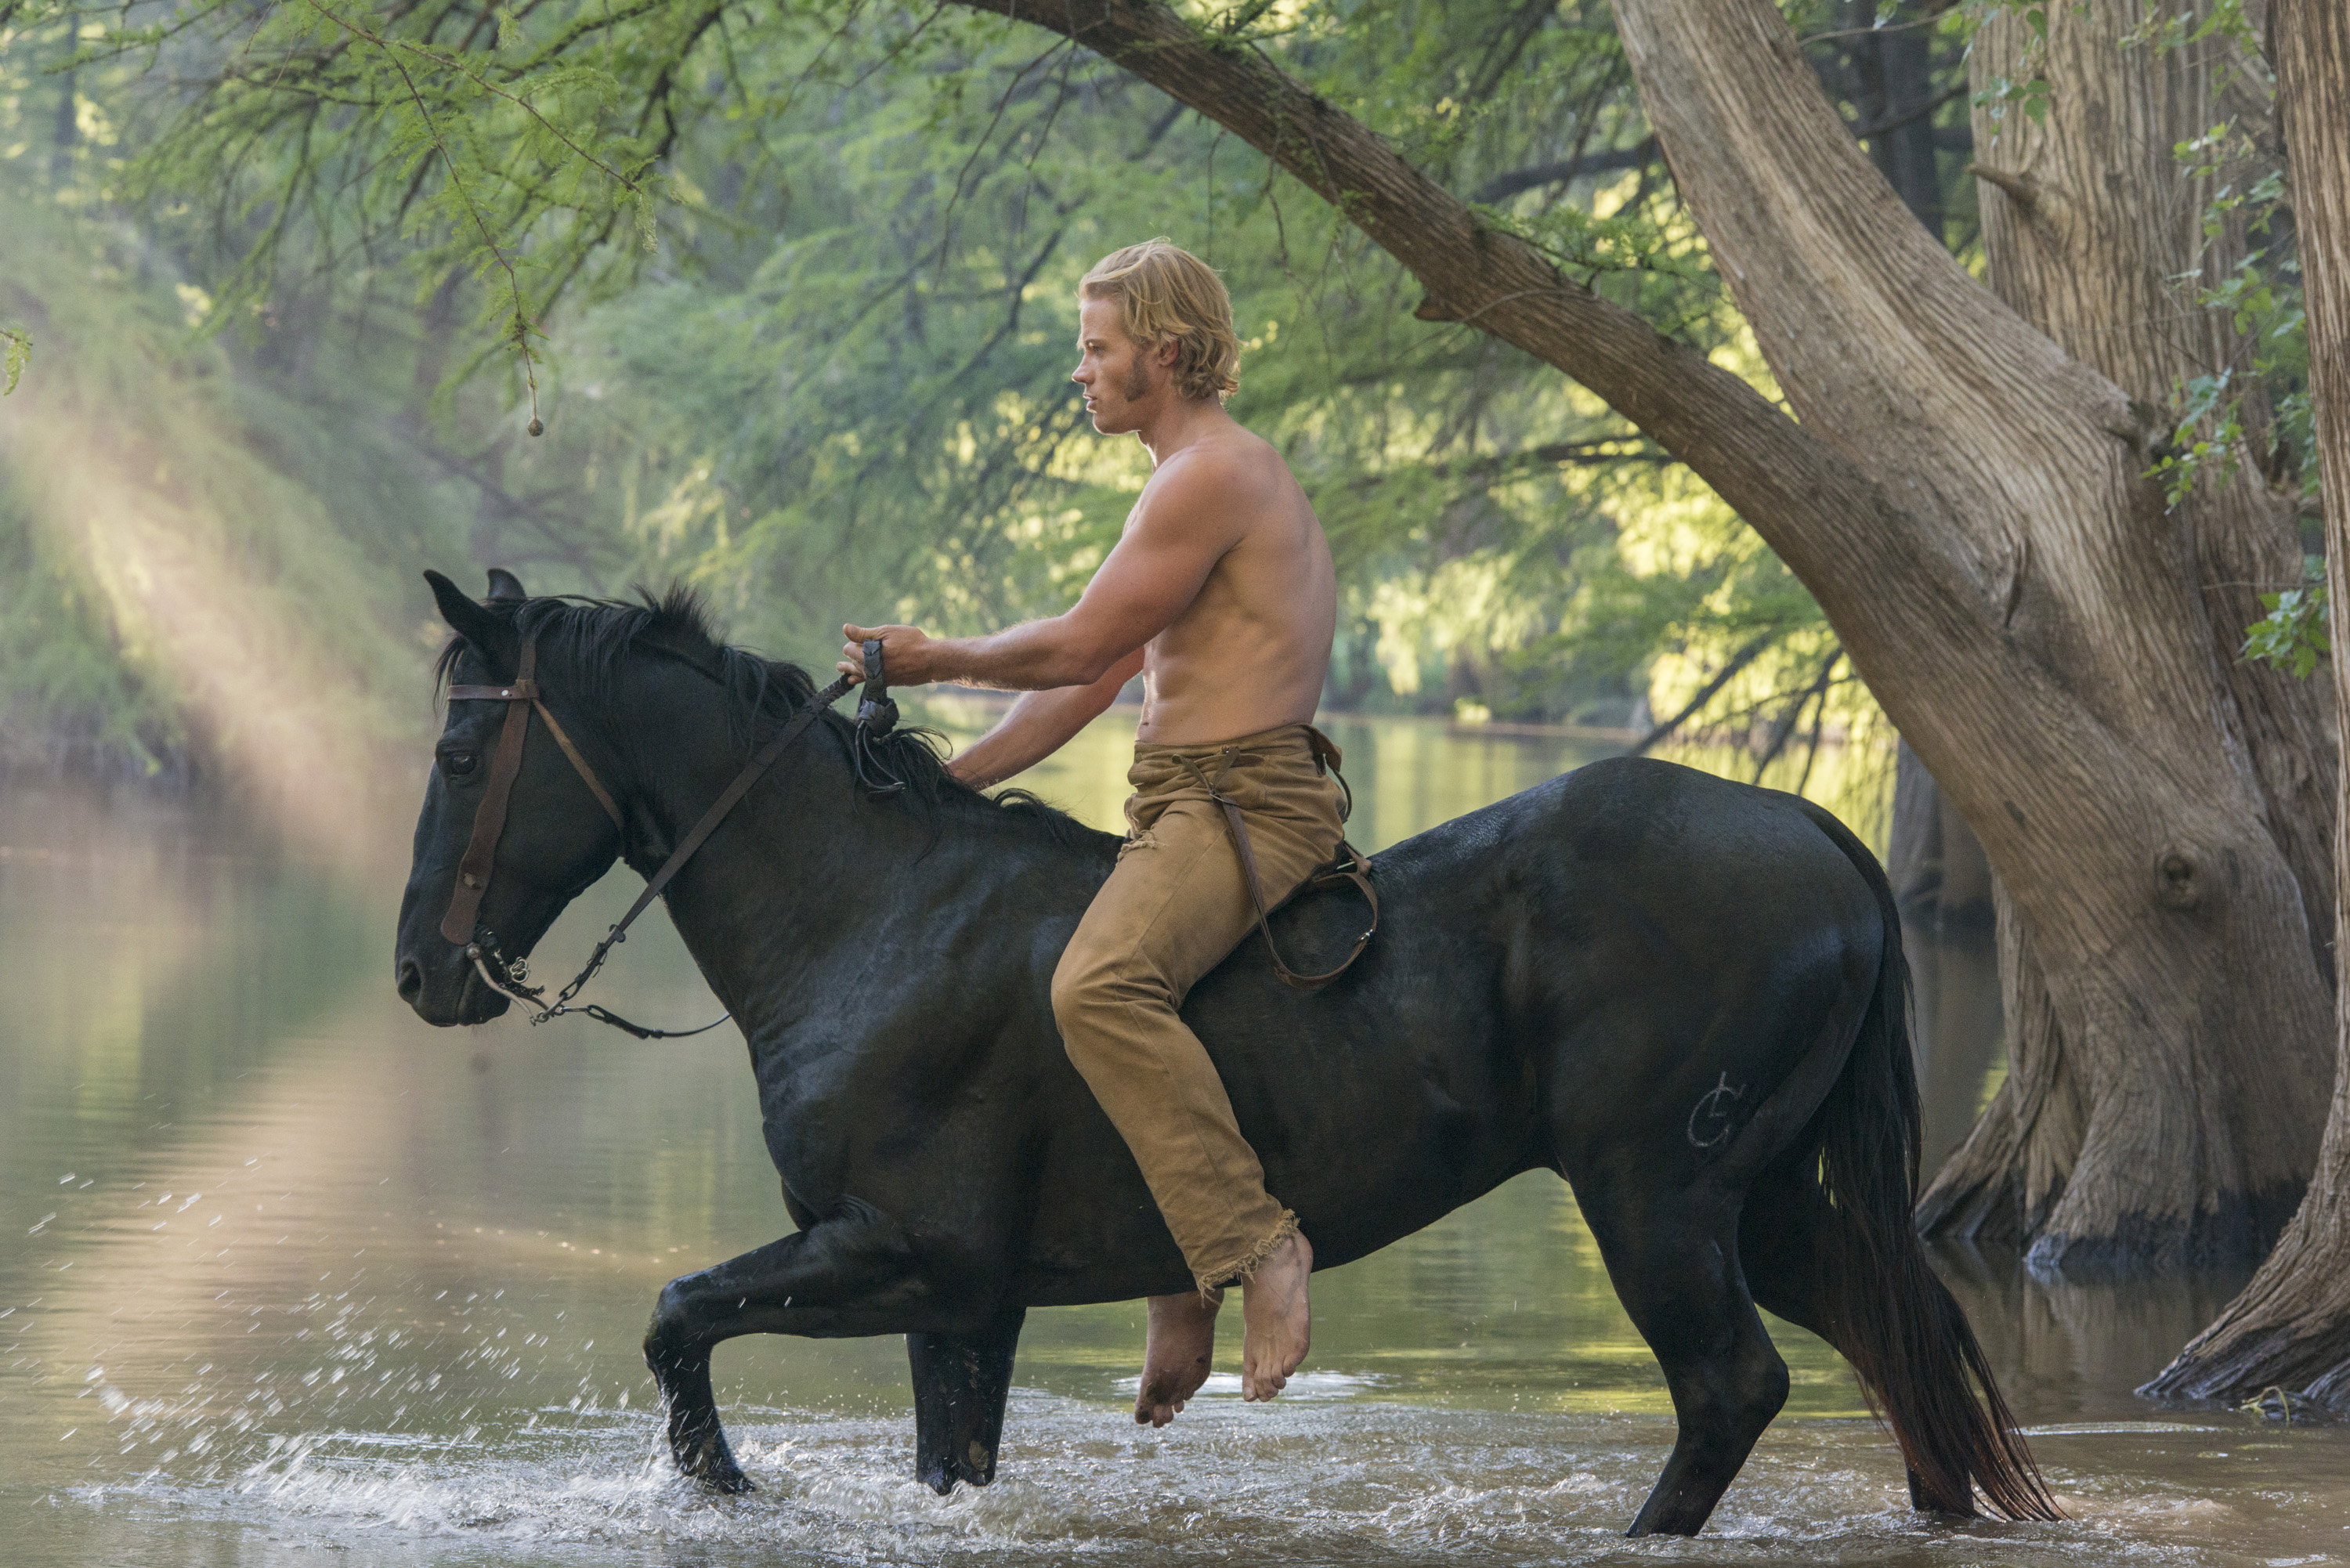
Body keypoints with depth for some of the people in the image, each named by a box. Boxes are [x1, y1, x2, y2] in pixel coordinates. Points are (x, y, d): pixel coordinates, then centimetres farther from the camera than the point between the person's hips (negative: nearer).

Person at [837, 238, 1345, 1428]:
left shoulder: (1213, 476, -11)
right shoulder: (1195, 484, 23)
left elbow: (1077, 649, -14)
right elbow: (1092, 683, 23)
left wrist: (936, 659, 3)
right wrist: (944, 784, 18)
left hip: (1244, 802, -11)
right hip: (1186, 806, 11)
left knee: (1098, 986, -33)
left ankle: (1256, 1242, -33)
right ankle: (1186, 1291, 24)